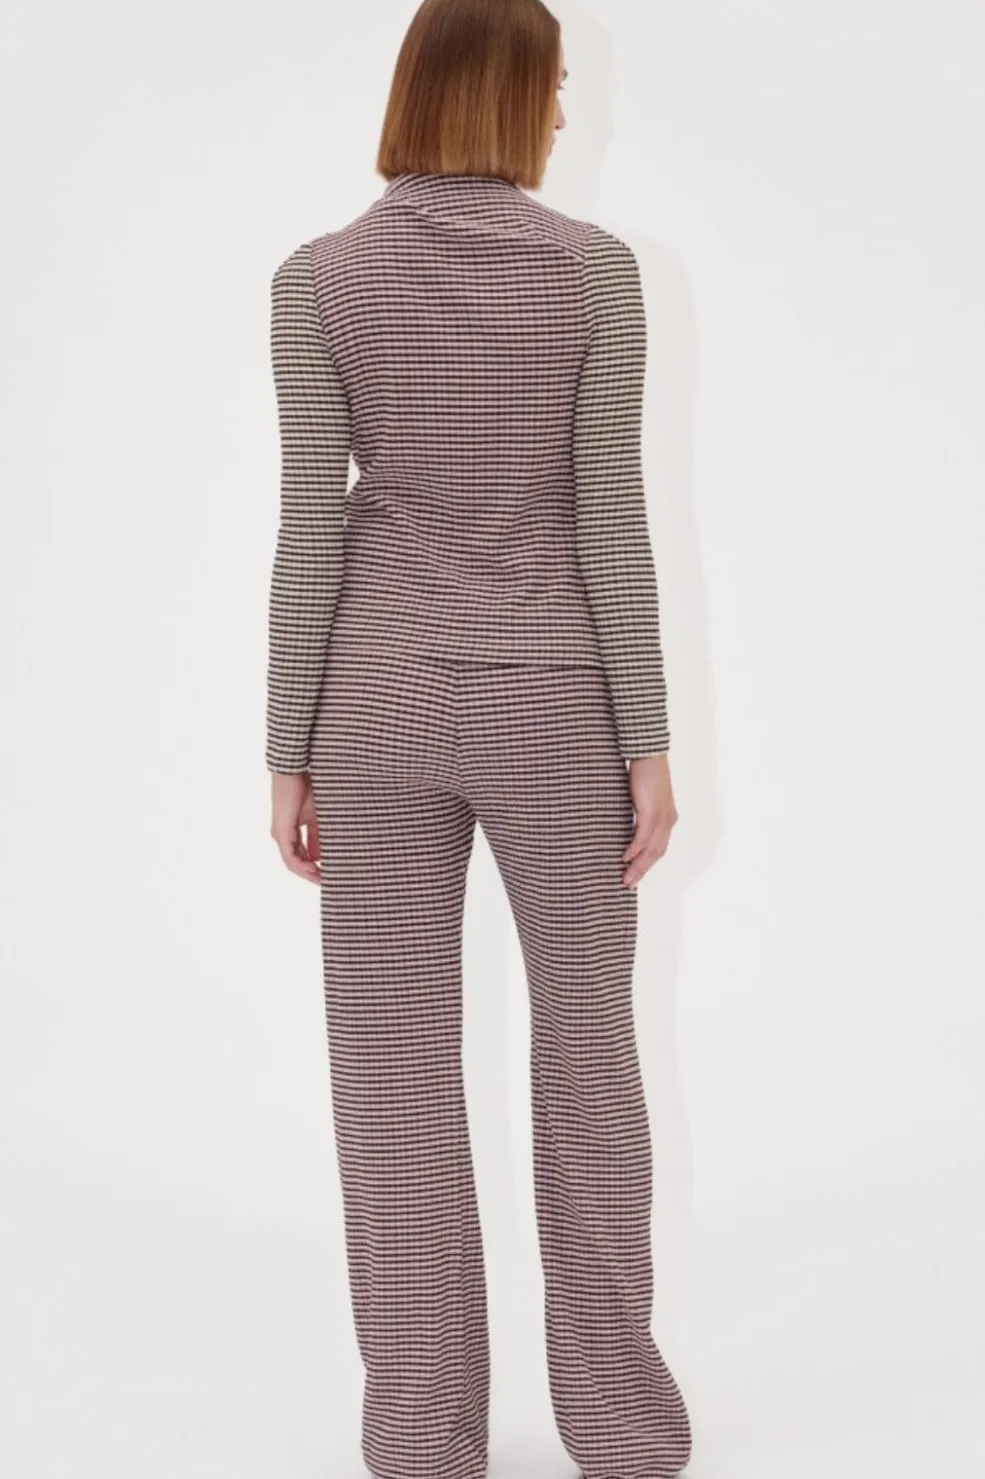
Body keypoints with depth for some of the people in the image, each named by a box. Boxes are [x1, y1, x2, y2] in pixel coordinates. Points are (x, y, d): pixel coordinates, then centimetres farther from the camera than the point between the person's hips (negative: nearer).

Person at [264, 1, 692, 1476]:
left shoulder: (318, 278, -3)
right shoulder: (595, 268, -5)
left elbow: (311, 531, -5)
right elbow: (610, 519, -8)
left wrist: (289, 756, 1)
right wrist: (650, 743, -3)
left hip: (381, 703, 1)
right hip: (550, 704, 0)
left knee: (396, 1079, 7)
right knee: (588, 1051, 14)